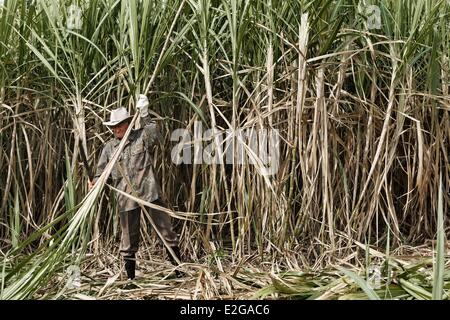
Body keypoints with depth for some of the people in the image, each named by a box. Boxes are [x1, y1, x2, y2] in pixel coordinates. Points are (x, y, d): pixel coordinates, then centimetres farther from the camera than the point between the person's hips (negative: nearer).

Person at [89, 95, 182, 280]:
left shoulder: (141, 137, 3)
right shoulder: (109, 148, 8)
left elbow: (155, 136, -14)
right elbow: (102, 171, 8)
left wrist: (144, 116, -15)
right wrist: (94, 183, -11)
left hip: (149, 192, -1)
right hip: (126, 198, 2)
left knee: (167, 231, 4)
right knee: (129, 239, 7)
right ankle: (130, 277, 20)